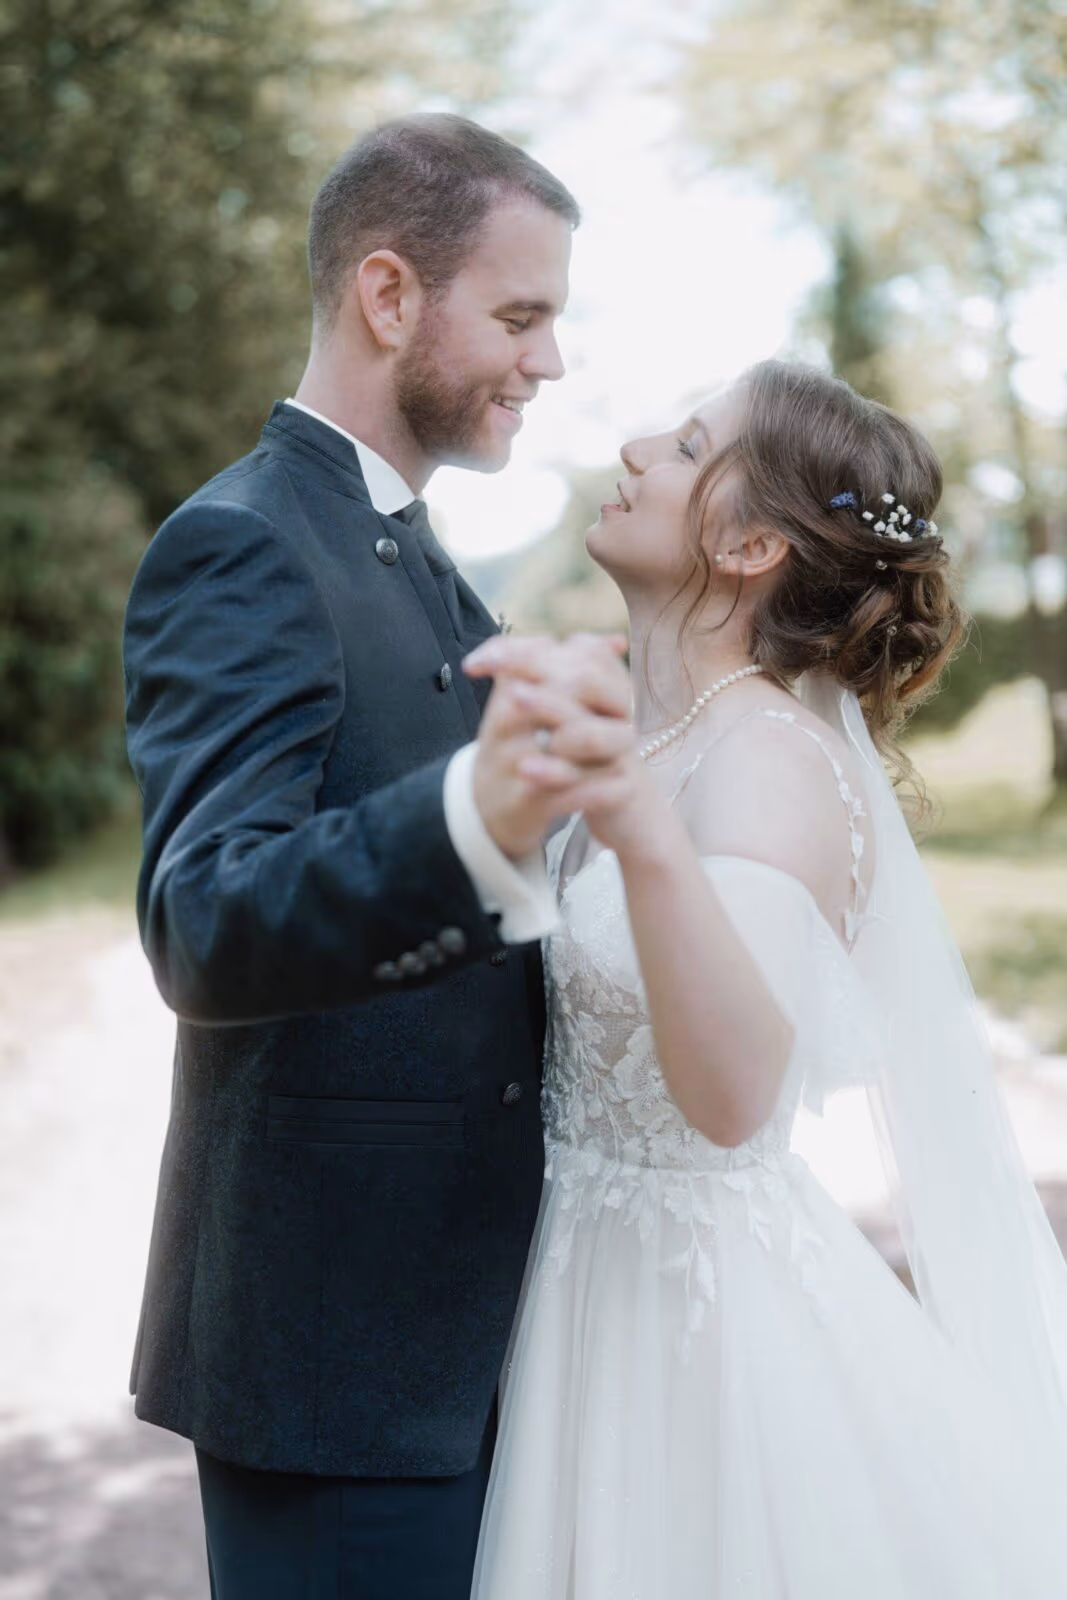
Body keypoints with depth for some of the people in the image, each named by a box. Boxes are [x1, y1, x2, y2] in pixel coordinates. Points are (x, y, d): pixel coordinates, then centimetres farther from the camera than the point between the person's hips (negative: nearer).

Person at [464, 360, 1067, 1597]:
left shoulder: (772, 759, -21)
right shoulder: (655, 738, 5)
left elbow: (735, 1093, -38)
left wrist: (644, 834, -51)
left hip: (706, 1306, -8)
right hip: (609, 1279, 8)